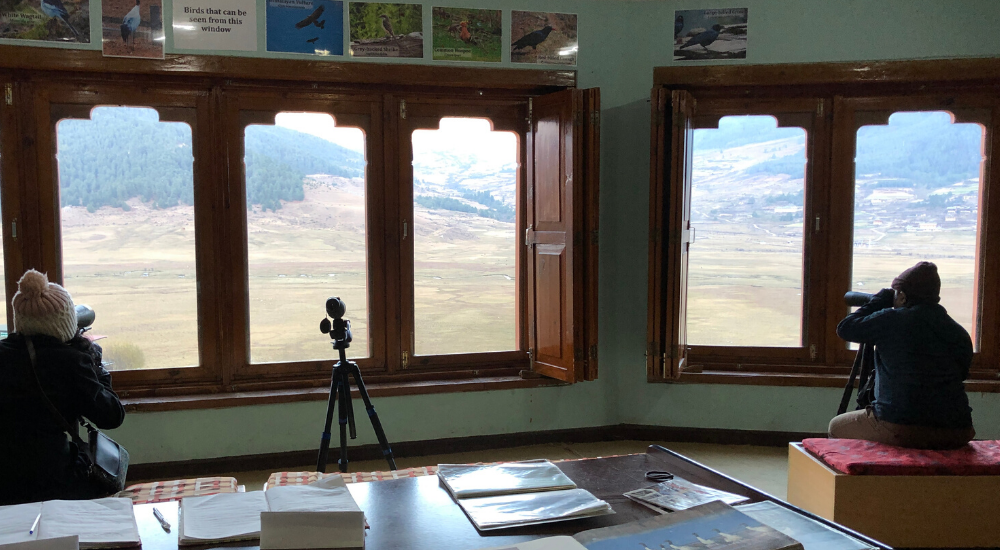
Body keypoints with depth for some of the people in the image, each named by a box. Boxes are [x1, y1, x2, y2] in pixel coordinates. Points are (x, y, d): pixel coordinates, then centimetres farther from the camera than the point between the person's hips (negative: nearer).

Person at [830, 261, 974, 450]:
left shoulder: (891, 320, -7)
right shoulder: (960, 334, 8)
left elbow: (845, 329, 3)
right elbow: (961, 374, 19)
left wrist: (879, 300, 14)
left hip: (900, 430, -6)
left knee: (837, 427, 19)